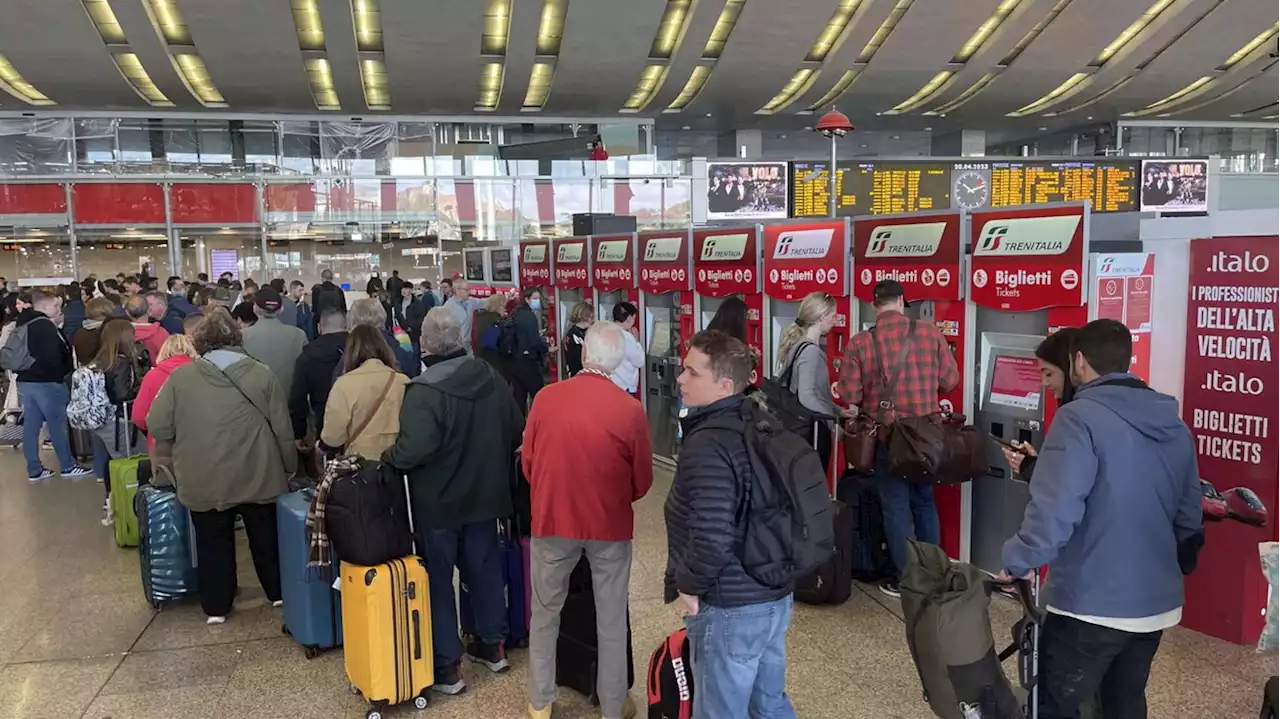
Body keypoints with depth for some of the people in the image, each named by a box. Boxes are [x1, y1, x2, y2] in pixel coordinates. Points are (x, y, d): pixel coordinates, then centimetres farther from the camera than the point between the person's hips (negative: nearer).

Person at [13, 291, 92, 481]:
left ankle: (34, 470, 14)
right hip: (46, 382, -8)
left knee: (30, 425, 9)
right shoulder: (45, 325, -16)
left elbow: (27, 351, 19)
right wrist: (62, 374, -4)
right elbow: (52, 356, -20)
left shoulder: (23, 324, 12)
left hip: (25, 381, 9)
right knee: (58, 424, 1)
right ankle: (68, 466, 8)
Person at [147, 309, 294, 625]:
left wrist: (171, 455, 15)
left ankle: (216, 607, 23)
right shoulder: (263, 374, -5)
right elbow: (282, 429, -4)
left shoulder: (180, 376, -6)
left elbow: (158, 426, -5)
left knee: (213, 544, 15)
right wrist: (289, 467, 9)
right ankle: (278, 593, 29)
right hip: (258, 476, 0)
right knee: (266, 538, 17)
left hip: (204, 480, 0)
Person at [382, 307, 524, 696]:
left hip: (438, 500, -6)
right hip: (485, 493, 6)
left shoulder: (424, 390, -24)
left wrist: (387, 458, -18)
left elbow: (415, 447, -37)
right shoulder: (491, 378, -2)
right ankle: (493, 644, 34)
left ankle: (447, 666, 15)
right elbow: (517, 431, 5)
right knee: (485, 568, 20)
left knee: (438, 579, 8)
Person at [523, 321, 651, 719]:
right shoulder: (631, 409, -15)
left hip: (552, 519, 1)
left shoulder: (546, 397, -11)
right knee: (611, 619, 14)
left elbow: (528, 462, 2)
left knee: (545, 612, 19)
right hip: (611, 525, -1)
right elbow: (642, 481, -4)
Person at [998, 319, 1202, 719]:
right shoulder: (1175, 426, 8)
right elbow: (1189, 520, 15)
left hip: (1092, 604, -7)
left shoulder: (1080, 417, -16)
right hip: (1157, 603, 8)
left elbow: (1054, 510, -24)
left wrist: (1016, 563, -11)